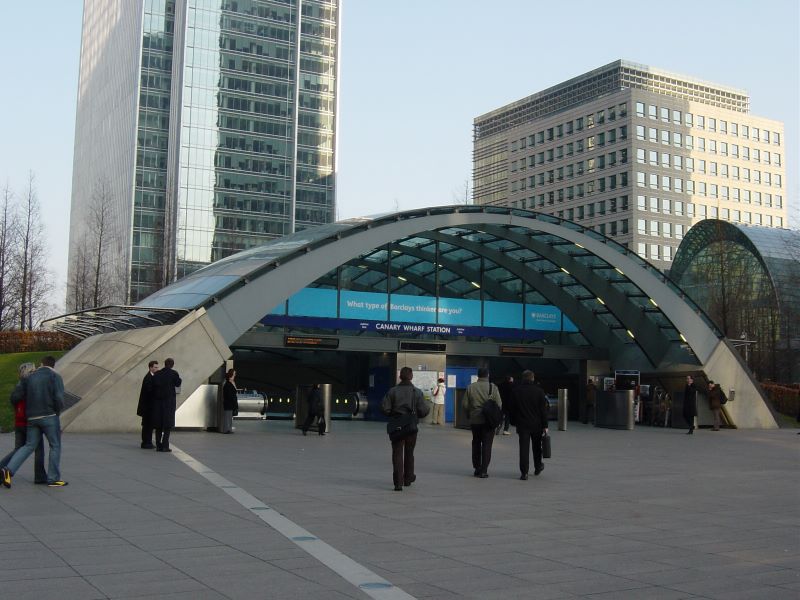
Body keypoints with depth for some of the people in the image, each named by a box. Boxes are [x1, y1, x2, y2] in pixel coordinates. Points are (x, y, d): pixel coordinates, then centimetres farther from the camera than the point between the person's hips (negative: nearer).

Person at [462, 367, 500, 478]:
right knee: (486, 445, 2)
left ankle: (477, 468, 19)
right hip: (488, 420, -2)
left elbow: (465, 404, 0)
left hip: (474, 420, 2)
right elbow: (499, 405, -7)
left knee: (476, 444, 16)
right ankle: (483, 470, -3)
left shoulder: (470, 387, 0)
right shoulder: (493, 387, -7)